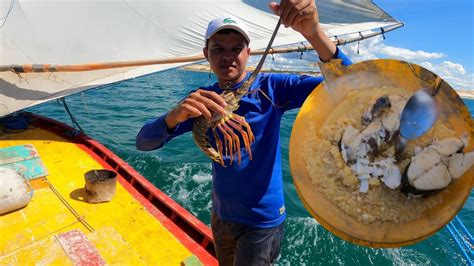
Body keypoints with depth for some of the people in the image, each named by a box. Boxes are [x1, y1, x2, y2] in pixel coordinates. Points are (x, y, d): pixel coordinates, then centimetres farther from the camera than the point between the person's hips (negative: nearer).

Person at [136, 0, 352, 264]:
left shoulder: (271, 87, -15)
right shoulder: (202, 100, -6)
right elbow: (144, 142, -13)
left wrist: (313, 31, -41)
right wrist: (174, 116, -35)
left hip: (262, 219, -4)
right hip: (221, 214, 5)